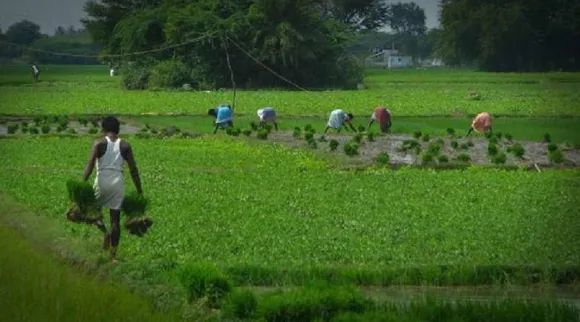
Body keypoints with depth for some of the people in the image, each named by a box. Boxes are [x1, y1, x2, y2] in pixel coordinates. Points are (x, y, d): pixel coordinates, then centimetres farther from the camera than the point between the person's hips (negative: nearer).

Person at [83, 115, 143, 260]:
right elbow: (133, 169, 4)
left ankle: (103, 229, -12)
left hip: (102, 183, -2)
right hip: (118, 183, 2)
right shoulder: (125, 146, 6)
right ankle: (113, 253, 6)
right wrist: (139, 190, 10)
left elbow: (90, 163, -12)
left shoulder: (100, 143, -1)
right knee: (115, 219, 8)